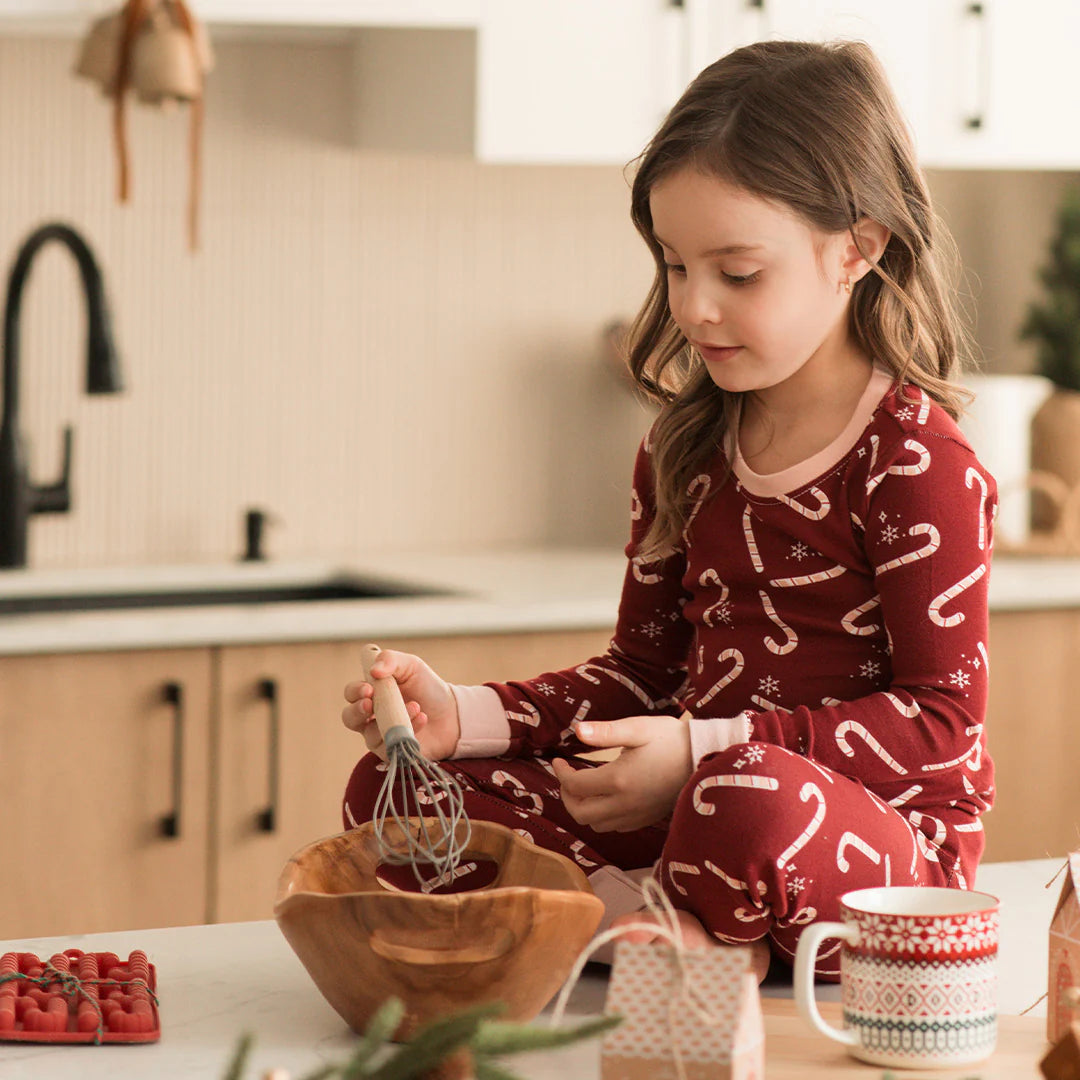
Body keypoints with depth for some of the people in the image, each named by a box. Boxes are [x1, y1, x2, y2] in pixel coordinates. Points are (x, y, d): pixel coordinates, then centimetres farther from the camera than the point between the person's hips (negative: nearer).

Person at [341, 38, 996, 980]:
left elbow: (943, 717, -13)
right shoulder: (684, 451, 14)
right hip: (685, 810, 7)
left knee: (751, 801, -43)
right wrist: (463, 715, 1)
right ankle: (650, 914, -21)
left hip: (888, 841, -7)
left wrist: (705, 752, -20)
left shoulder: (918, 462, -9)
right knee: (393, 789, -6)